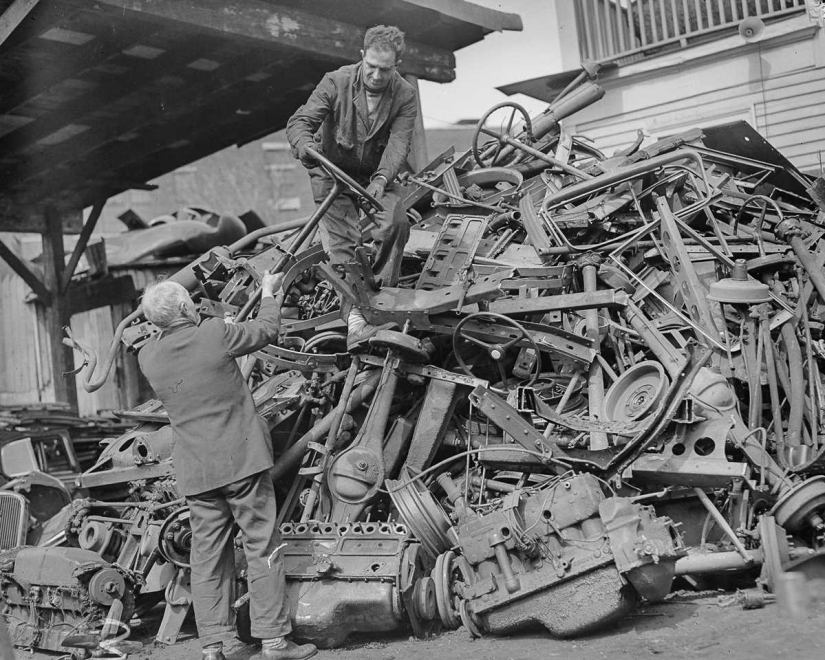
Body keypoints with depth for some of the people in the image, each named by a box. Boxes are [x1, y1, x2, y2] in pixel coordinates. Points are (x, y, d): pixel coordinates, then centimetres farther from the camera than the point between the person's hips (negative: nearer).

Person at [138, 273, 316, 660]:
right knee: (262, 548, 4)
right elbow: (266, 331, 5)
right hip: (241, 459, -4)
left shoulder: (148, 357, 1)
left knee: (207, 555, 9)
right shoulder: (214, 335, -11)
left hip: (195, 471, 4)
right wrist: (269, 293, 24)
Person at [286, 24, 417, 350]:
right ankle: (354, 317, -23)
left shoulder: (405, 96, -11)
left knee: (396, 222, -24)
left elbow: (398, 144, -22)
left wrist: (381, 180, -42)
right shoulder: (337, 83, -16)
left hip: (375, 175, 2)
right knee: (343, 241, -19)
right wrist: (306, 147, -46)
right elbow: (299, 121, -21)